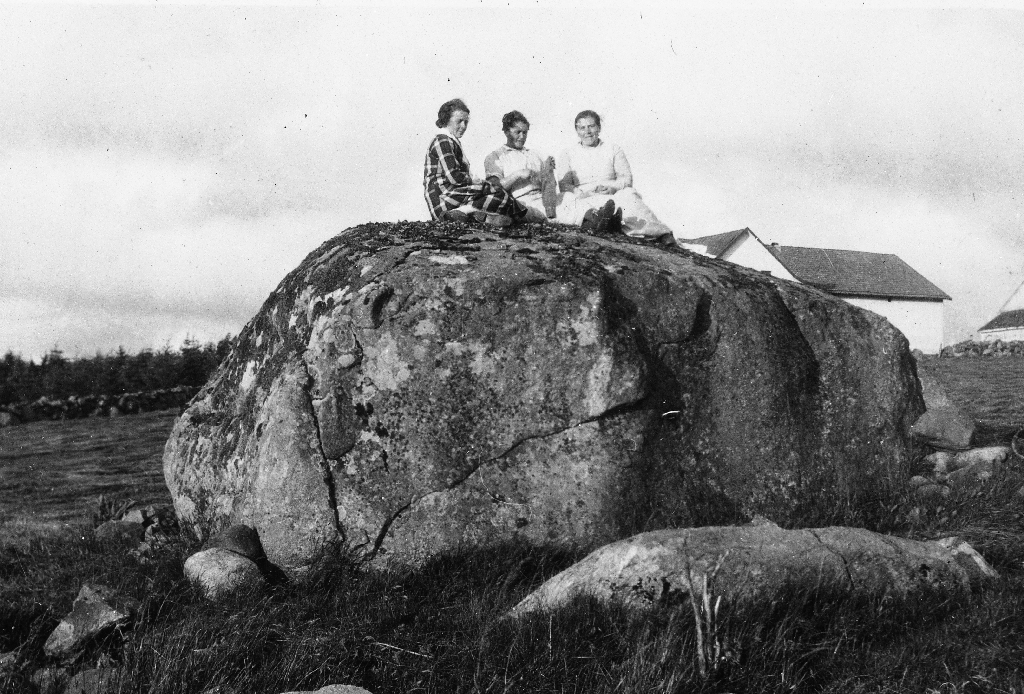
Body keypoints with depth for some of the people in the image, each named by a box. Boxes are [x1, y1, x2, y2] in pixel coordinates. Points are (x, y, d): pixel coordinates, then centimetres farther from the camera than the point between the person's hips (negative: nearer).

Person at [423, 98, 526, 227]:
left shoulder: (453, 142, 27)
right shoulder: (443, 141, -5)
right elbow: (454, 177, -16)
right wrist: (482, 184, -6)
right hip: (443, 196, -9)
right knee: (500, 194, -20)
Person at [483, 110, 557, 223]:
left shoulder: (533, 155, 26)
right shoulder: (494, 157, 12)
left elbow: (546, 184, 18)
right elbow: (494, 186, -3)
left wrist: (548, 170, -2)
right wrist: (518, 175, -12)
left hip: (541, 199, 4)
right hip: (521, 203, -4)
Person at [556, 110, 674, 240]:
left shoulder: (613, 149, 19)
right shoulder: (569, 155, 18)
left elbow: (626, 178, 8)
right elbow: (564, 185, 4)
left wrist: (613, 187, -15)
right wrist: (581, 193, -18)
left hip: (611, 197, 0)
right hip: (584, 200, 0)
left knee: (629, 194, -33)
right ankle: (592, 216, -64)